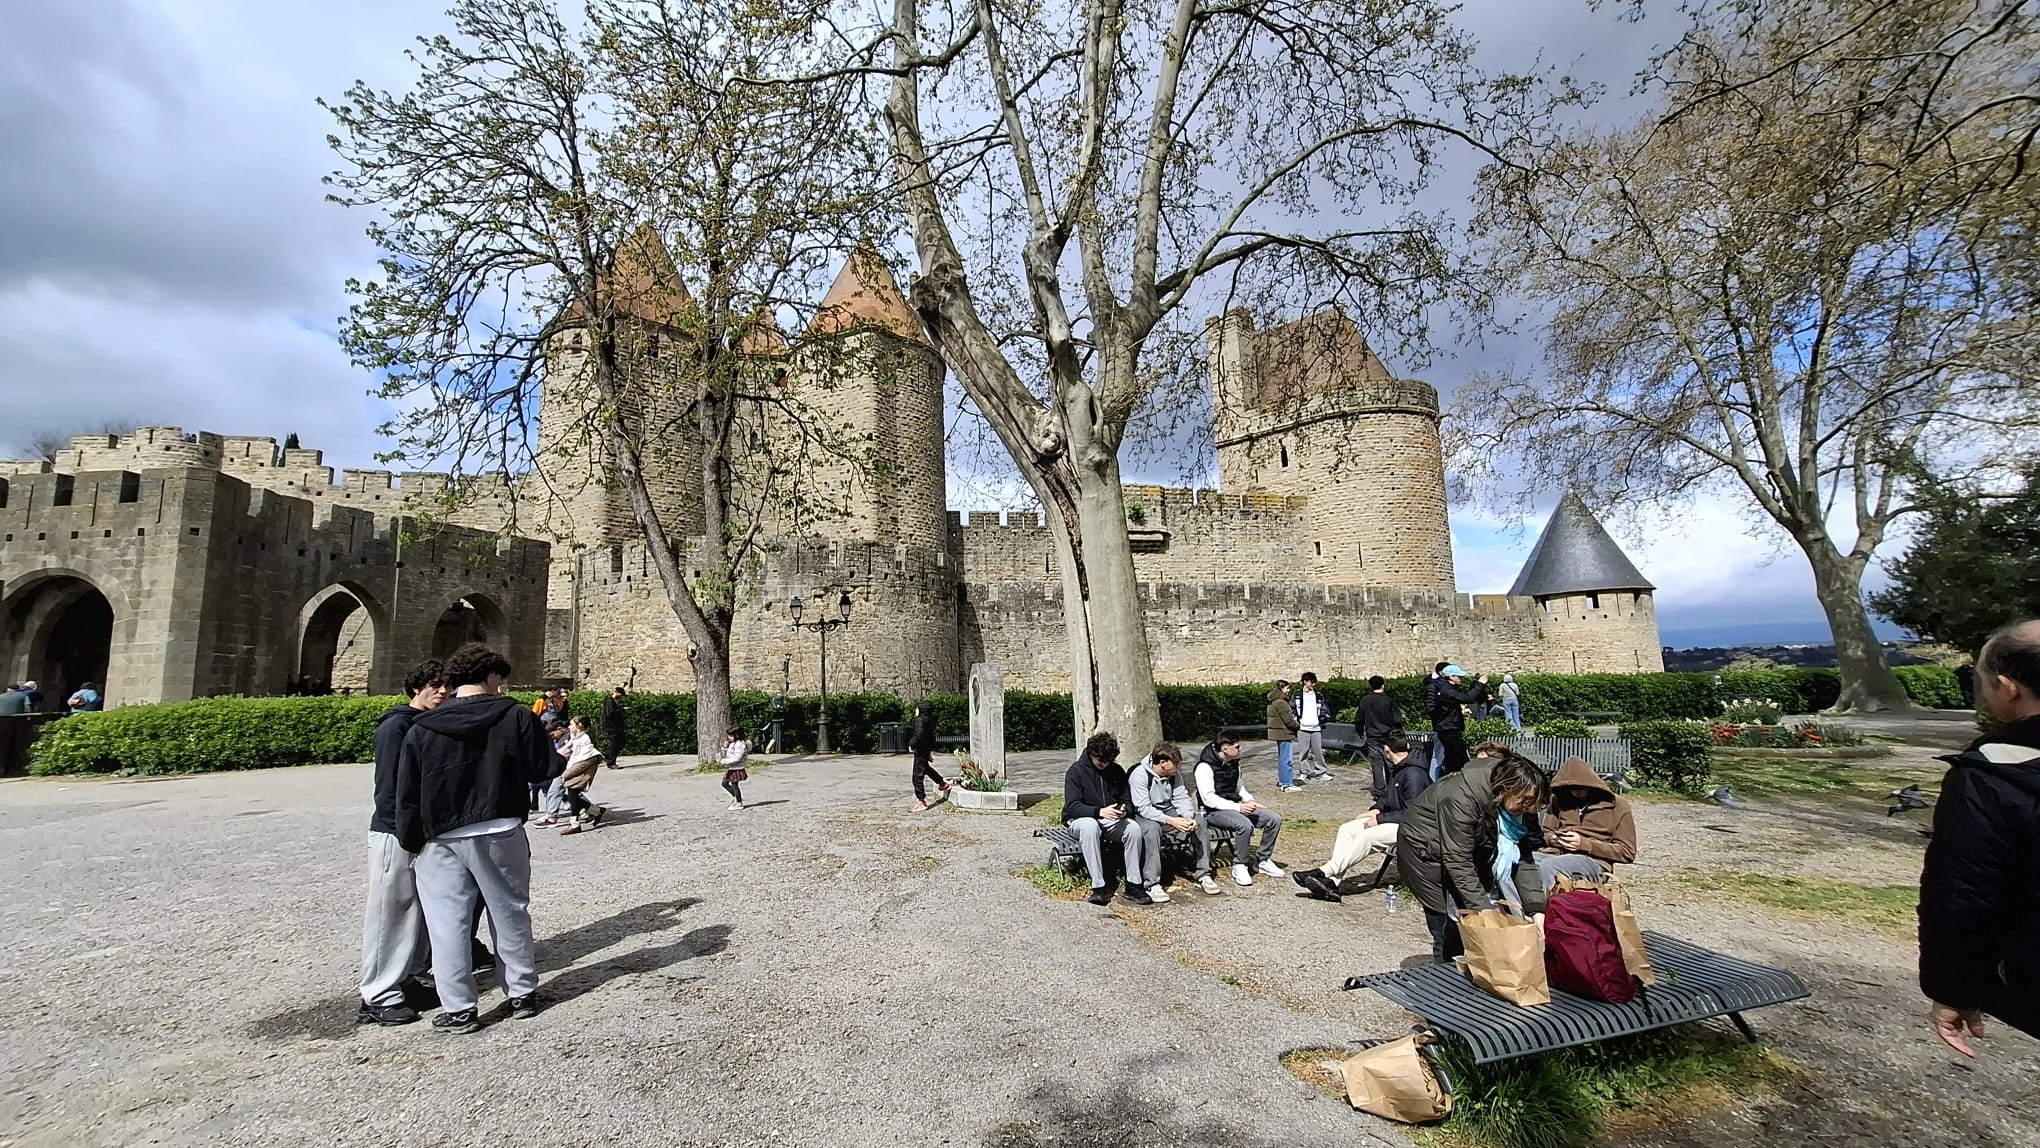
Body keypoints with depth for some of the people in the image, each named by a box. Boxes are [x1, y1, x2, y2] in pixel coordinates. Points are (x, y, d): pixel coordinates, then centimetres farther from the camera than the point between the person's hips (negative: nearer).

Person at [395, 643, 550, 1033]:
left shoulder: (422, 729, -1)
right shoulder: (515, 716, -9)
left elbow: (407, 794, 1)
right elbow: (539, 768, -1)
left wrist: (411, 841, 11)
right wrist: (538, 734, 15)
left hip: (441, 840, 1)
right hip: (500, 833, -1)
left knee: (448, 923, 9)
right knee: (511, 914, 13)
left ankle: (458, 1010, 15)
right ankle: (522, 994, 24)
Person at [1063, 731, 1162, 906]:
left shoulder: (1117, 770, 5)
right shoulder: (1076, 770, -10)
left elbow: (1128, 801, 8)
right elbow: (1072, 806, -18)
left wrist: (1124, 809, -18)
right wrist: (1100, 812, -33)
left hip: (1112, 821, 4)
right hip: (1080, 820, -4)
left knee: (1134, 827, -26)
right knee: (1090, 826, -39)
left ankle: (1134, 885, -18)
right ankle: (1098, 887, -35)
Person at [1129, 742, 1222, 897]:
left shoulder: (1174, 773, -1)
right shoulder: (1140, 775, -22)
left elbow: (1182, 798, -2)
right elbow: (1144, 808, -26)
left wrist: (1188, 817, -24)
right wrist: (1171, 821, -36)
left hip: (1168, 812, 6)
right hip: (1145, 816, -6)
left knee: (1200, 822, -13)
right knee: (1151, 828, -39)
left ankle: (1202, 874, -4)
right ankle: (1152, 884, -35)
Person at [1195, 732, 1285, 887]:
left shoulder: (1233, 763, 11)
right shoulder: (1205, 767, -16)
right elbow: (1208, 799, -21)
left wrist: (1251, 802, 5)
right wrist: (1238, 807, -26)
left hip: (1235, 807, 8)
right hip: (1214, 812, -8)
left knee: (1274, 818, -8)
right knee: (1245, 824, -36)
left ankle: (1264, 861, 5)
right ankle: (1239, 866, -16)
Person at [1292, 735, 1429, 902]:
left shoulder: (1414, 774, -19)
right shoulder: (1396, 769, 13)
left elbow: (1411, 813, -22)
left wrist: (1380, 819, -19)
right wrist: (1377, 808, 5)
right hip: (1394, 820, 10)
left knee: (1367, 836, -30)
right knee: (1347, 829, -6)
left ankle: (1325, 873, -25)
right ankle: (1333, 882, -18)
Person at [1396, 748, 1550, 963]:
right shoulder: (1461, 800, -37)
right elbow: (1458, 864, -31)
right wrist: (1484, 910, -33)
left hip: (1464, 845, 7)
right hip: (1424, 849, -7)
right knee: (1450, 925, -7)